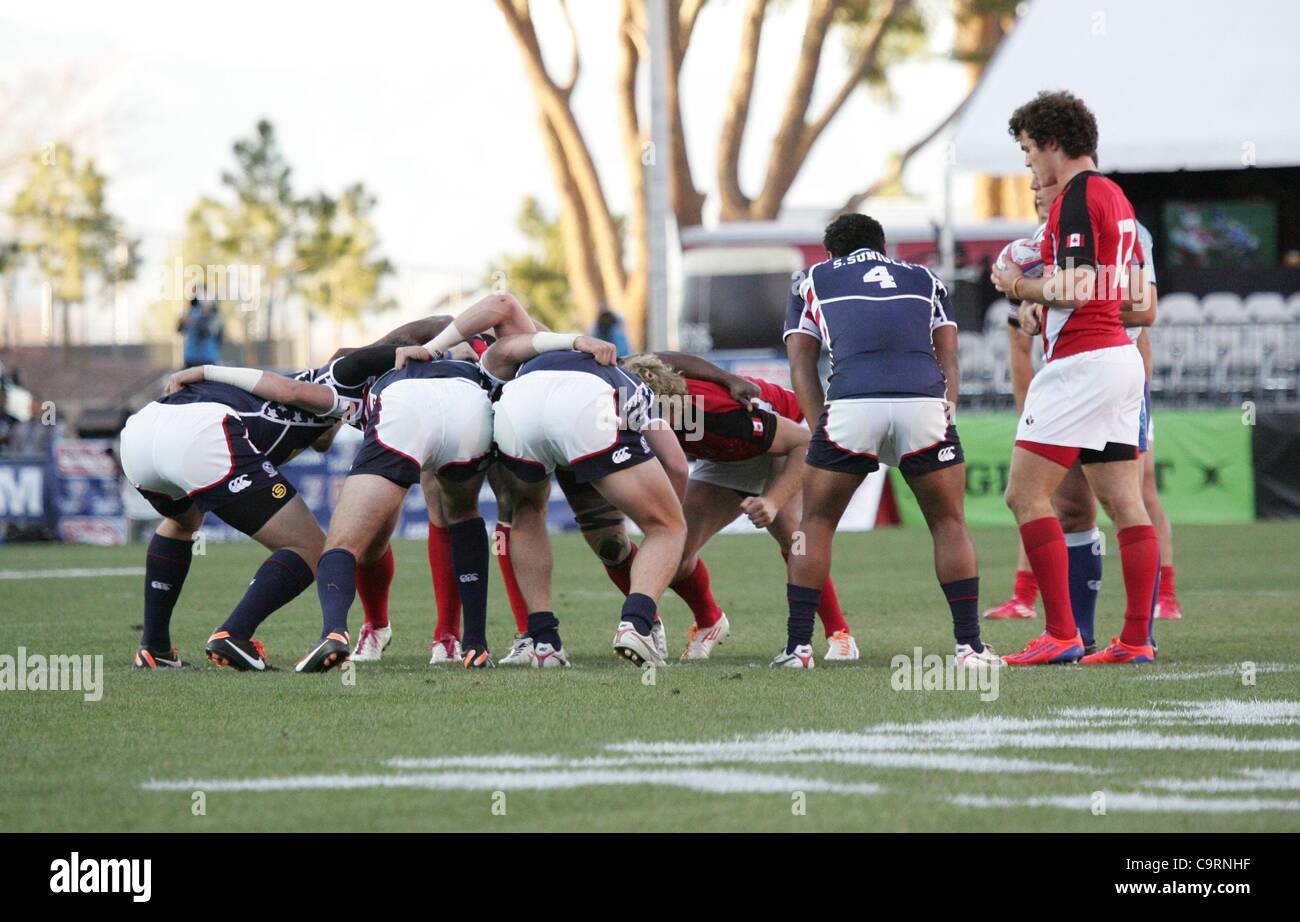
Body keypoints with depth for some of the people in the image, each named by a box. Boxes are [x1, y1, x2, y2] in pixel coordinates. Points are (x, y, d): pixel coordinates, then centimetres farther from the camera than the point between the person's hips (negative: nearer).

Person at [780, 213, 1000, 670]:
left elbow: (802, 366, 18)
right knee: (949, 523, 18)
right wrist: (947, 414, 16)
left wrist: (821, 427, 13)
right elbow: (948, 359, 21)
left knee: (816, 522, 18)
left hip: (851, 405, -1)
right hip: (925, 403, 1)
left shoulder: (811, 281, 28)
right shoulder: (925, 280, 31)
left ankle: (798, 646, 12)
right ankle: (970, 645, 10)